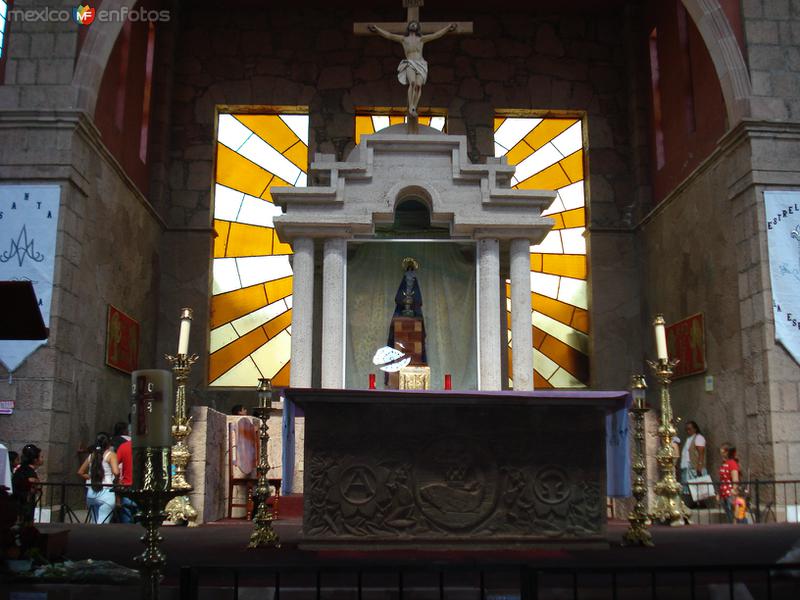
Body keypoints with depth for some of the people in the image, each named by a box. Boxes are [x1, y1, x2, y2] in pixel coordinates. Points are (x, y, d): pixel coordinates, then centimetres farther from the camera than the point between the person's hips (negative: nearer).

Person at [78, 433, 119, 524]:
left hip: (90, 493, 6)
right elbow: (116, 472, -17)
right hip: (105, 492, -6)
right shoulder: (111, 454, -3)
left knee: (94, 524, 18)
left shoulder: (91, 456, 14)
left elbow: (80, 472, 21)